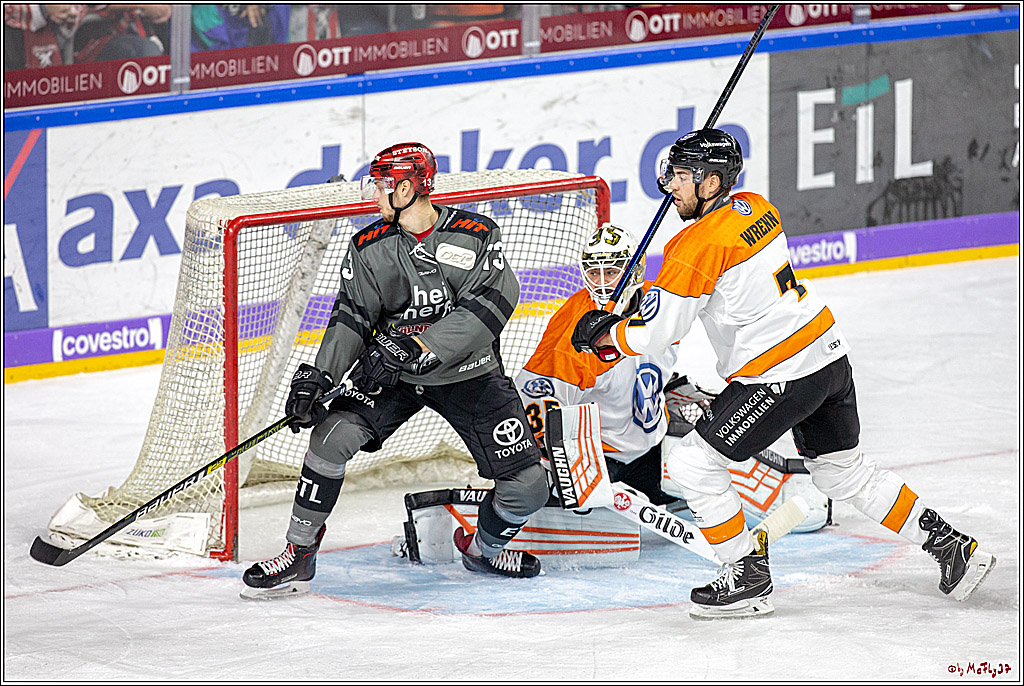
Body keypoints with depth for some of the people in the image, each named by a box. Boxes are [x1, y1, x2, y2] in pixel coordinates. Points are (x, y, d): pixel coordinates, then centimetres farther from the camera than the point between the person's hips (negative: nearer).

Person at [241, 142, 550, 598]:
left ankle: (483, 547, 24)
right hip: (391, 374, 2)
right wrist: (317, 377, -20)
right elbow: (352, 318, -5)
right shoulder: (369, 247, -3)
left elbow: (485, 308, -24)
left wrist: (415, 345, -33)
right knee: (331, 435, -22)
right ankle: (299, 553, -8)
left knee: (528, 485, -8)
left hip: (469, 373, -2)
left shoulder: (477, 236, -13)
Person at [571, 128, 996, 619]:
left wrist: (602, 332, 4)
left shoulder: (699, 245, -17)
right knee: (844, 472, 24)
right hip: (830, 355, 9)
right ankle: (951, 546, 26)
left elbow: (654, 335, -15)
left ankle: (748, 578, 4)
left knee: (693, 464, -2)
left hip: (781, 376, -9)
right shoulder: (755, 208, 9)